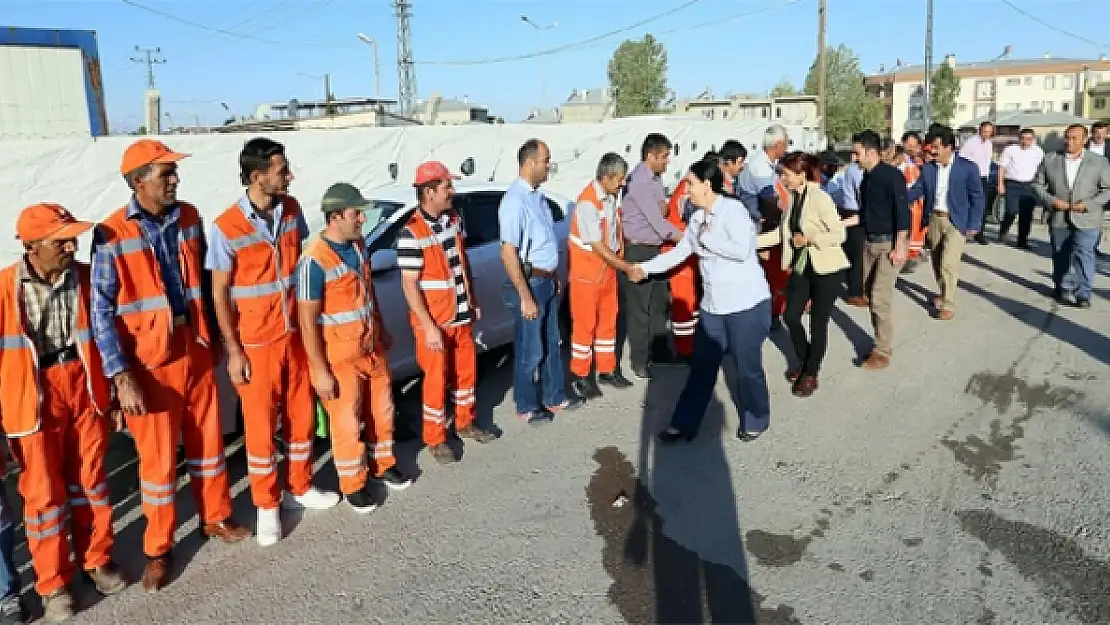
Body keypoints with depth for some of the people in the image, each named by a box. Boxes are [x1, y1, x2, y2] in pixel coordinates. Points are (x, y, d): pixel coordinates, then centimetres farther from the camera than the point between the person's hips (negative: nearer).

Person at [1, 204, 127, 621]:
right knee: (44, 490, 8)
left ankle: (96, 558, 34)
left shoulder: (86, 278, -2)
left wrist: (112, 393, 11)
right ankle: (53, 583, 24)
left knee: (90, 478, 14)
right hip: (34, 396, -3)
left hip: (83, 387, 3)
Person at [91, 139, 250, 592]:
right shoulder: (112, 235, -16)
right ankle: (158, 550, 24)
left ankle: (215, 518, 37)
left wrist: (212, 337, 13)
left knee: (207, 438, 17)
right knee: (158, 455, 6)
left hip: (195, 348, 5)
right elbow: (101, 310, -16)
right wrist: (121, 376, -20)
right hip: (149, 359, -4)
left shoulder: (189, 218, 0)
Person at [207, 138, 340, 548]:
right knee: (261, 424, 6)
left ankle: (299, 488, 33)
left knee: (301, 413, 15)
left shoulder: (292, 209, -2)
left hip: (296, 333, 5)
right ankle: (267, 505, 22)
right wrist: (233, 351, -13)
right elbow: (219, 293, -11)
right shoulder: (227, 228, -16)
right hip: (256, 342, -5)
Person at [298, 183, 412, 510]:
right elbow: (307, 323, -21)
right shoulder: (314, 261, -24)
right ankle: (353, 485, 25)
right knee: (348, 422, 7)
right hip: (339, 358, -7)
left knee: (382, 409, 19)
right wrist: (321, 371, -20)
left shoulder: (358, 244, 0)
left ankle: (383, 464, 40)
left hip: (372, 348, 7)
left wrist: (382, 330, 20)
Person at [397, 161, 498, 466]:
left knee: (466, 370, 19)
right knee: (436, 378, 6)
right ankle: (435, 440, 22)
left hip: (461, 315, 7)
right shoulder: (412, 233, -21)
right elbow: (409, 285, -20)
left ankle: (465, 423, 39)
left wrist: (472, 301, 14)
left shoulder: (453, 219, 2)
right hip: (434, 321, -7)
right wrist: (429, 327, -22)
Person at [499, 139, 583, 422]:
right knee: (530, 350, 6)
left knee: (551, 343, 20)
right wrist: (525, 297, -23)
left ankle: (554, 398, 35)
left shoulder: (537, 195, 7)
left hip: (547, 281, 9)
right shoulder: (515, 200, -21)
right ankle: (527, 407, 23)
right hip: (530, 282, -9)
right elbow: (508, 253, -24)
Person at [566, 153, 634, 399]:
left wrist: (620, 259, 3)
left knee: (608, 321, 14)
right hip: (586, 272, -8)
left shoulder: (611, 196, 1)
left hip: (609, 268, 8)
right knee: (584, 324, 3)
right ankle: (580, 376, 15)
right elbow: (598, 247, -23)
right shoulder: (587, 202, -24)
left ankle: (607, 369, 27)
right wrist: (628, 268, -19)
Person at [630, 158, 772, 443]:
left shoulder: (733, 209, -15)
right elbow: (679, 252, 17)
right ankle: (683, 424, 20)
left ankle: (755, 421, 29)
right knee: (701, 366, 11)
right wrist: (645, 268, 14)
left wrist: (707, 237, -16)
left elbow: (741, 250, -27)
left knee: (747, 366, 7)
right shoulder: (698, 218, 10)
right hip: (713, 305, 7)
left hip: (747, 304, -7)